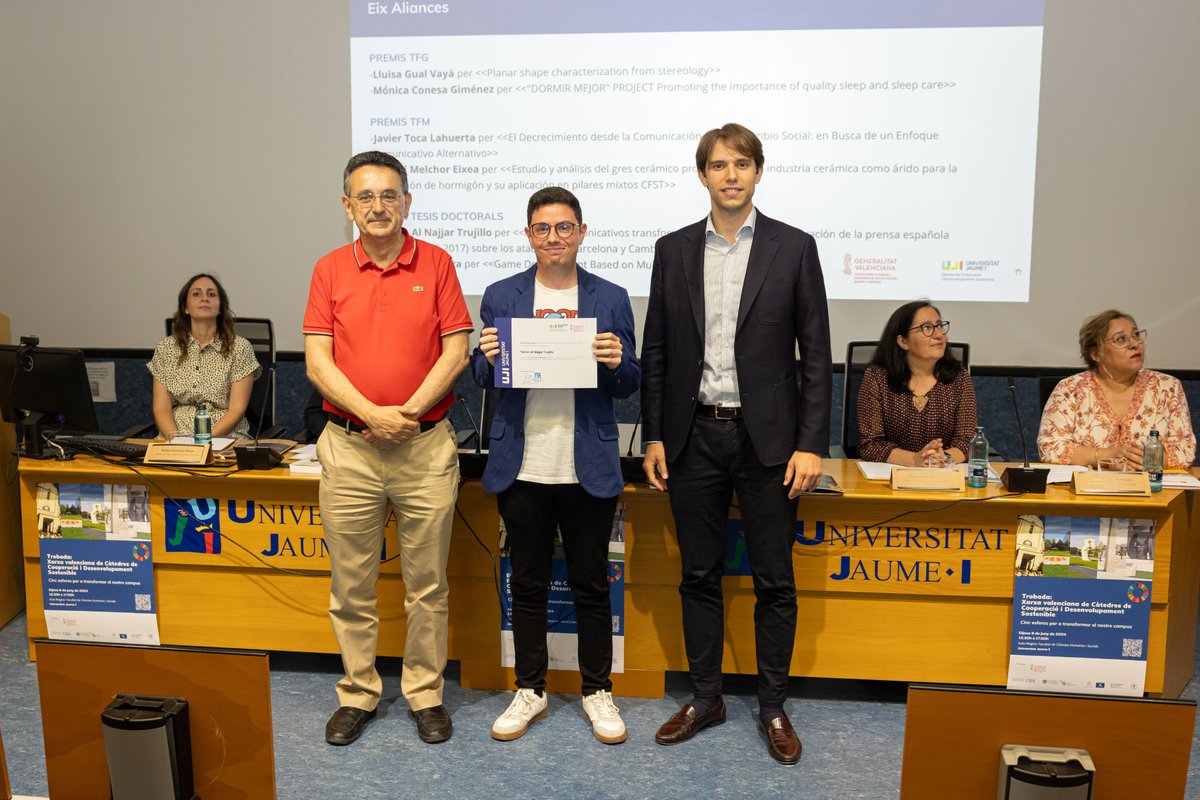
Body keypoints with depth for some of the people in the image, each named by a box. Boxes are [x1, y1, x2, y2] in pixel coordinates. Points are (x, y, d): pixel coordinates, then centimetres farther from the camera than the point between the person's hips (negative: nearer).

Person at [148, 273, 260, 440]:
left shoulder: (239, 348, 1)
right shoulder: (165, 348, 9)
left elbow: (237, 409, -5)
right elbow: (161, 408, 4)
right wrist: (176, 438, -15)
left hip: (225, 436, -2)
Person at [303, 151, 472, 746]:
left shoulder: (436, 263, 2)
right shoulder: (330, 270, 6)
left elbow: (455, 352, -3)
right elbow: (318, 362, -1)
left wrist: (408, 412, -13)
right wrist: (372, 413, -14)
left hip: (426, 445, -1)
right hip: (349, 446, 1)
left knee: (427, 584, 7)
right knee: (351, 585, 10)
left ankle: (426, 694, 23)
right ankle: (357, 693, 27)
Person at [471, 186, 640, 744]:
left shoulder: (610, 299, 4)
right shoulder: (501, 296, 6)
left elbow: (630, 385, 6)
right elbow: (483, 380, 8)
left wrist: (616, 364, -16)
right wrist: (489, 358, -13)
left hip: (589, 467, -1)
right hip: (522, 466, 1)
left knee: (591, 583, 9)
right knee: (527, 584, 11)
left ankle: (598, 691, 26)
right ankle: (530, 690, 28)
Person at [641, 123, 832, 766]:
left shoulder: (793, 248, 0)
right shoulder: (673, 250, 7)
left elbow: (816, 355, -1)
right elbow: (655, 351, 8)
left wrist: (811, 444, -8)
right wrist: (653, 436, 4)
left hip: (766, 438, -2)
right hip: (694, 436, 2)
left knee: (774, 581, 6)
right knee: (699, 576, 11)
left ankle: (773, 708, 23)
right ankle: (705, 698, 27)